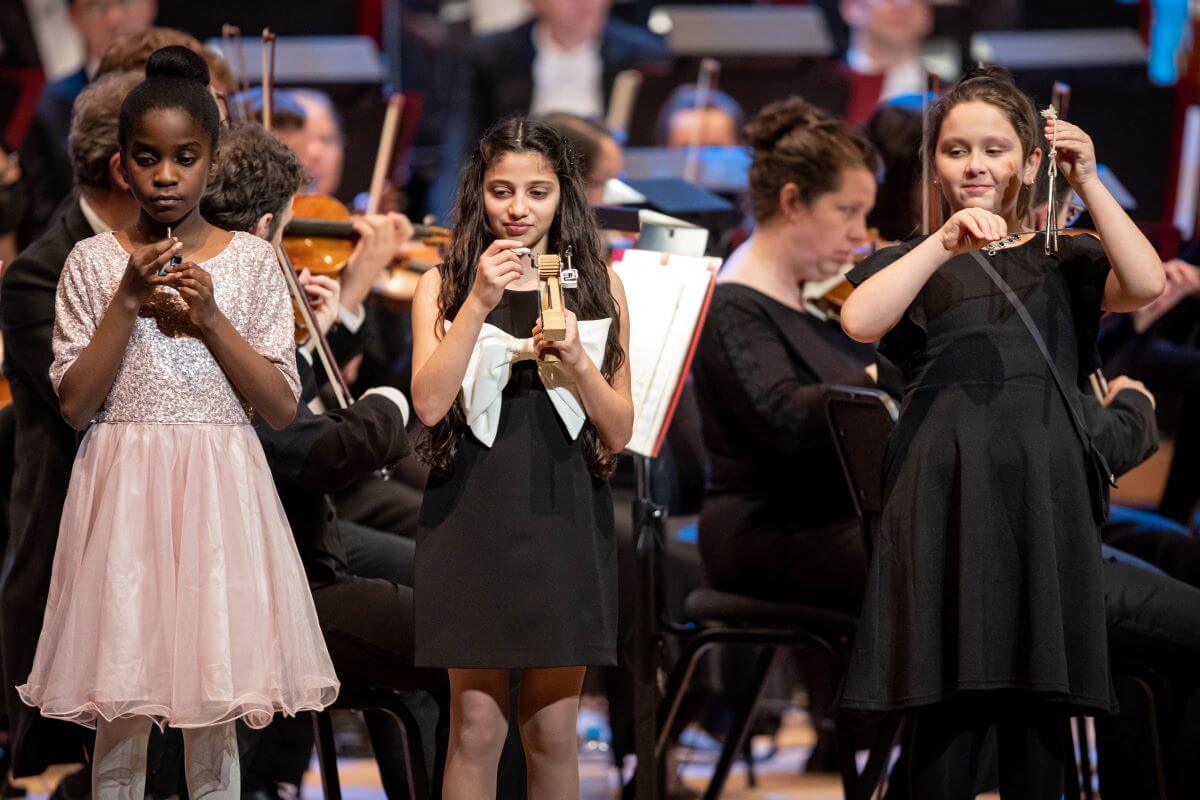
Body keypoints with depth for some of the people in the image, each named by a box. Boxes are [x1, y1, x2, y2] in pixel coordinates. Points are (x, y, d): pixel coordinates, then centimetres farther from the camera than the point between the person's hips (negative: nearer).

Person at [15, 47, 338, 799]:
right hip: (123, 491, 0)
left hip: (220, 494, 0)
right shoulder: (93, 263, 2)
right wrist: (128, 301, -11)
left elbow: (282, 406, -1)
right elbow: (74, 404, -3)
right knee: (119, 717, 1)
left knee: (215, 720, 3)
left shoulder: (251, 261, 2)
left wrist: (210, 317, -12)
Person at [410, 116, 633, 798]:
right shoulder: (445, 286, 3)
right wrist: (479, 302, -18)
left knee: (553, 732, 4)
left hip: (564, 517, 1)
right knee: (477, 728, -1)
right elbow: (430, 405, -12)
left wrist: (576, 361, -15)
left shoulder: (597, 288, 6)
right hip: (474, 516, -1)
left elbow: (619, 434, 3)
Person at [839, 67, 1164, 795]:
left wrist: (1088, 182, -5)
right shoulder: (914, 263, 15)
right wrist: (944, 244, -16)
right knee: (949, 712, -6)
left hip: (1045, 493, 1)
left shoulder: (1063, 262, 17)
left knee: (1039, 712, 0)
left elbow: (1146, 284, -3)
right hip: (948, 492, -1)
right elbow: (859, 321, -7)